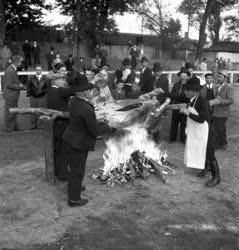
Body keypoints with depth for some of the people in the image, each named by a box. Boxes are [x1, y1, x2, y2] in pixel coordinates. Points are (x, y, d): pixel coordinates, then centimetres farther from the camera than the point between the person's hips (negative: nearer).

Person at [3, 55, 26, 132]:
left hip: (13, 95, 10)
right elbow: (9, 84, -23)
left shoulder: (13, 69, 11)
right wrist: (19, 86, -17)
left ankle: (14, 127, 28)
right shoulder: (10, 71, -21)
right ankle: (9, 128, 11)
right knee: (9, 112, 1)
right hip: (10, 95, -10)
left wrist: (20, 84, 5)